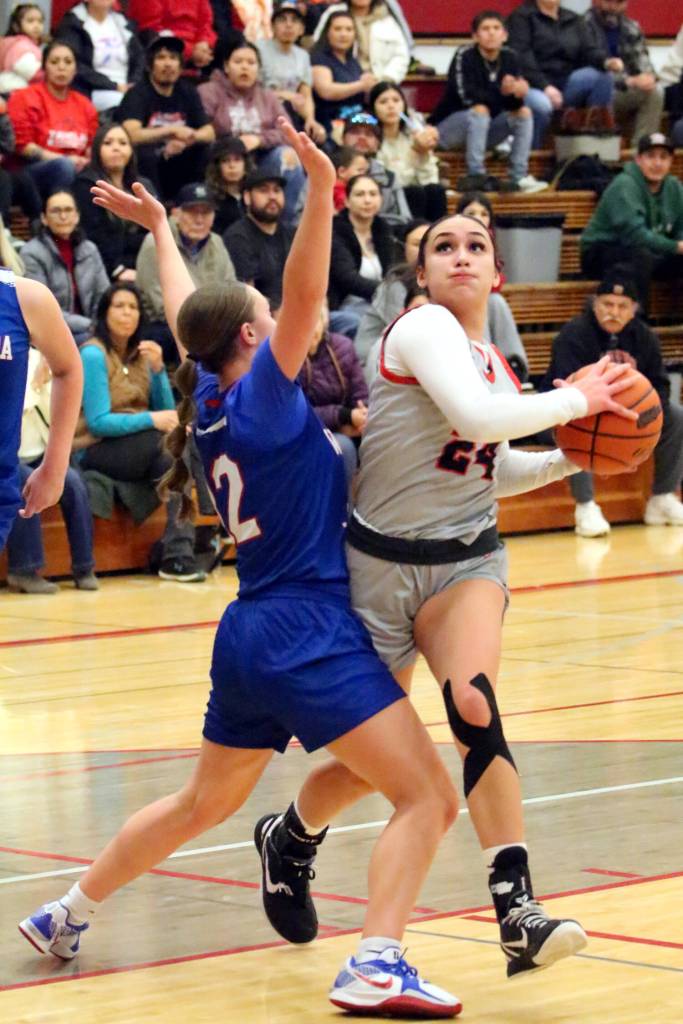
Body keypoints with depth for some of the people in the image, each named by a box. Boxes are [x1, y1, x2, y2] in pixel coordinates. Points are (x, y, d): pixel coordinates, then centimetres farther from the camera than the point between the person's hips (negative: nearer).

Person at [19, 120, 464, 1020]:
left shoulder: (209, 396, 10)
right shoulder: (261, 393, -10)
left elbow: (187, 312, 28)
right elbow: (305, 295, -26)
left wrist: (160, 228, 43)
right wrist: (321, 189, -35)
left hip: (249, 638, 9)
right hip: (311, 633, -9)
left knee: (203, 804, 27)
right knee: (428, 797, -13)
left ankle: (68, 914, 36)